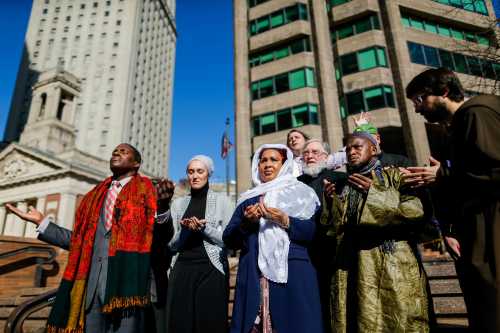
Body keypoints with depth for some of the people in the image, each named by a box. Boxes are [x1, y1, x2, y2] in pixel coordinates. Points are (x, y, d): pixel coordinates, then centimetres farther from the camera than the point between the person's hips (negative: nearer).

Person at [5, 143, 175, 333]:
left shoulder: (145, 191, 5)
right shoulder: (95, 195, 20)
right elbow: (80, 240, 19)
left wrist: (162, 207, -26)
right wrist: (42, 222, 19)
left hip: (125, 279, -5)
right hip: (91, 281, 5)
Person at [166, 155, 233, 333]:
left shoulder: (221, 200, 3)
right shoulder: (178, 203, 12)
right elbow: (172, 244, 9)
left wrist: (204, 227, -15)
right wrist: (184, 230, -10)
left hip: (211, 270, -2)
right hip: (182, 270, 3)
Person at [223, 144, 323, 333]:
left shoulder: (301, 193, 8)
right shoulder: (248, 199, 15)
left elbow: (314, 231, -4)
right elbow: (229, 240, 10)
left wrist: (285, 221, -18)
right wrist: (246, 222, -8)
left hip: (292, 274, -2)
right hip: (253, 276, 3)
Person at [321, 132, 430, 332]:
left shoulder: (393, 175, 8)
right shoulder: (344, 187, 19)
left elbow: (416, 211, -8)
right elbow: (334, 229, 14)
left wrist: (374, 193, -11)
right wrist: (332, 202, 0)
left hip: (393, 268, -3)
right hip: (354, 272, 4)